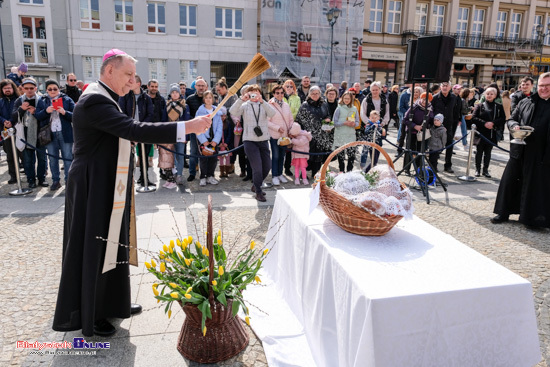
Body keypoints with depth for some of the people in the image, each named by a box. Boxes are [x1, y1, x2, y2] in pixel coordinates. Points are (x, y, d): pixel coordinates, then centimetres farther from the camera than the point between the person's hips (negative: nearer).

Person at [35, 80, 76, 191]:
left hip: (65, 133, -2)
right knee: (52, 159, 8)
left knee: (67, 157, 1)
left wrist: (65, 112, -18)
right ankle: (55, 181, 17)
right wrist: (46, 111, -13)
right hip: (50, 134, 2)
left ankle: (69, 180, 11)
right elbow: (37, 116, 4)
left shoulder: (67, 100, 5)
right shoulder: (42, 101, 12)